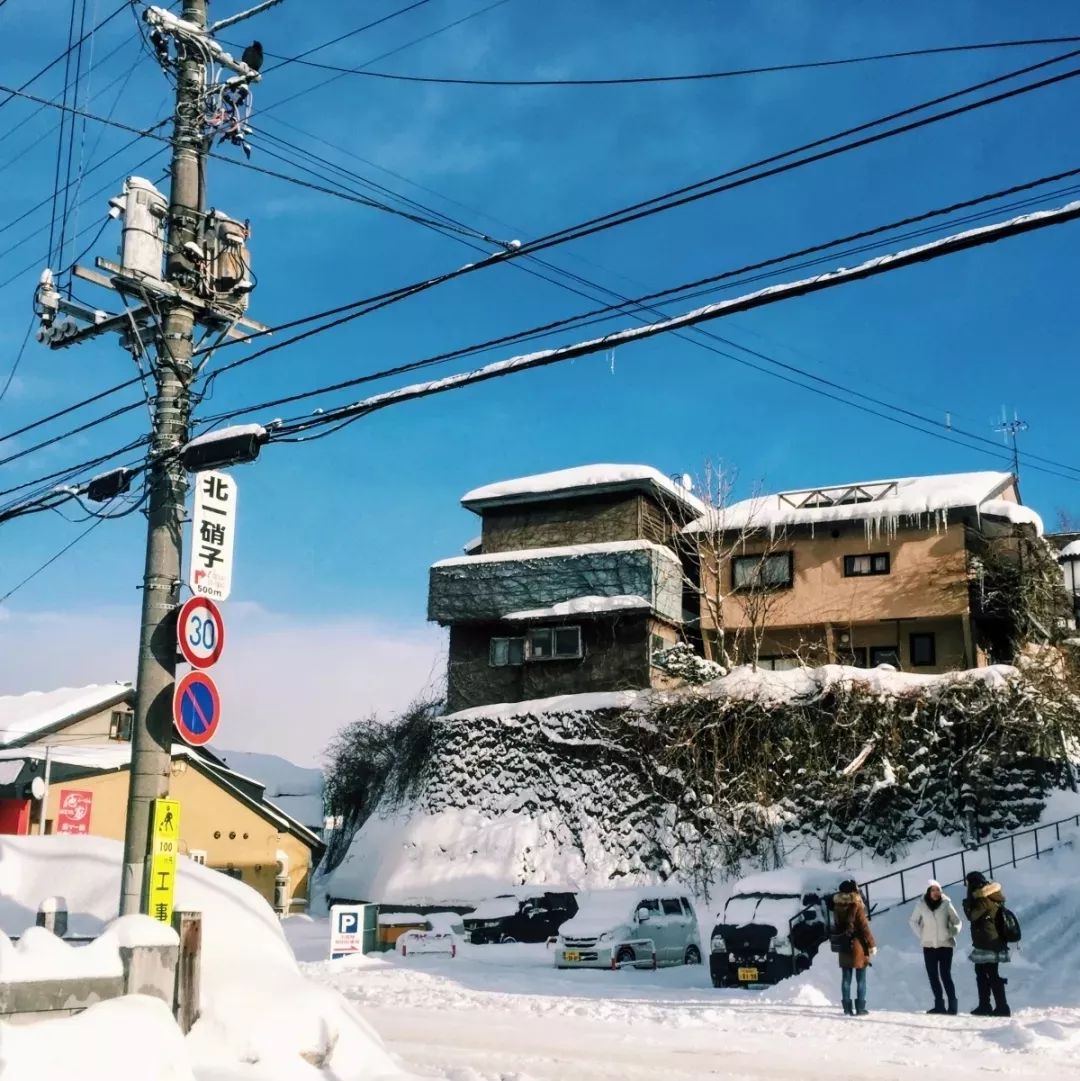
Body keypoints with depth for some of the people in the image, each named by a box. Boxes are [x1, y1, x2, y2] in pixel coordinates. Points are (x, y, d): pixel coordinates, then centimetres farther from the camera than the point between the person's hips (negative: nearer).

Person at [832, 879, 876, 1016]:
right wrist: (872, 944, -6)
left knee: (846, 978, 10)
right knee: (861, 979, 5)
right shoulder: (856, 907, -15)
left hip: (843, 947, 5)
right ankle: (860, 1007, 5)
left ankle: (847, 1006, 12)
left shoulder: (837, 907, 2)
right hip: (858, 946, -5)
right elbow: (864, 927, -13)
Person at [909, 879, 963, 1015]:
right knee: (932, 976, 6)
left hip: (945, 944, -3)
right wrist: (920, 935, 1)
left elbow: (957, 921, 2)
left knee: (945, 975, -8)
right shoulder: (921, 905, -3)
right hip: (929, 946, 3)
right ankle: (939, 1004, 15)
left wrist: (954, 931, -13)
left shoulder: (946, 904, -8)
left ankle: (952, 1005, -1)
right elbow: (913, 921, 10)